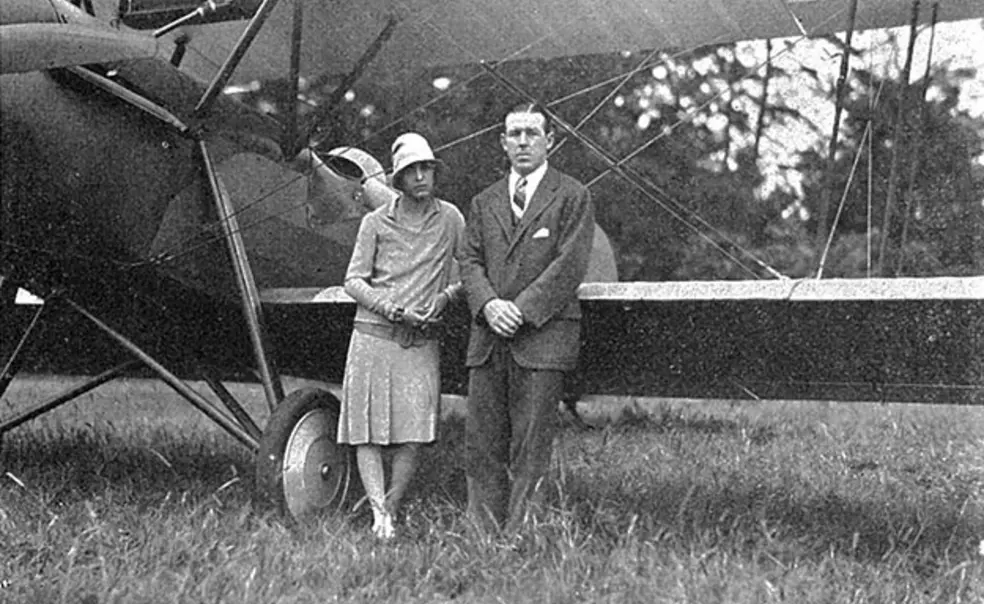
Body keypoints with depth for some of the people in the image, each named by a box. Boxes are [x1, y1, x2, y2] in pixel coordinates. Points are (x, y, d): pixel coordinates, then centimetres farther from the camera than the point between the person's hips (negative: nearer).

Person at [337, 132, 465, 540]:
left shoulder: (450, 219, 7)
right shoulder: (376, 222, 3)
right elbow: (353, 281, 1)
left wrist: (446, 296, -6)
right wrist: (396, 311, -12)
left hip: (421, 343, 1)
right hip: (373, 336, 0)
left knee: (414, 433, -8)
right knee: (368, 432, -7)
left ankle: (391, 510, 4)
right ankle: (378, 513, -10)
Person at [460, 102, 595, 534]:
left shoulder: (572, 197, 5)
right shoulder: (484, 203, 20)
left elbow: (570, 264, -4)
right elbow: (470, 261, 12)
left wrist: (523, 309, -11)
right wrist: (488, 304, -8)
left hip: (543, 336, -5)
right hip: (488, 337, 5)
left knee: (531, 448, -6)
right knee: (481, 444, 2)